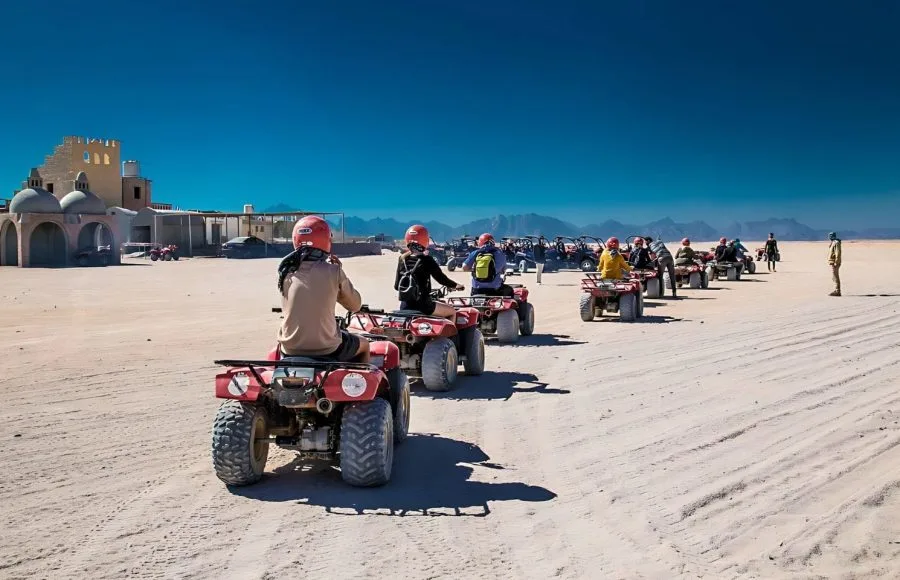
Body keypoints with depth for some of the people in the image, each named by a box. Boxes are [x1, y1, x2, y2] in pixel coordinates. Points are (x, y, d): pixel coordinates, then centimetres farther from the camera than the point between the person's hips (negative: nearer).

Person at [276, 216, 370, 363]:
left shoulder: (286, 272, -3)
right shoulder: (333, 271, -11)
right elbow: (355, 305, 0)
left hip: (290, 350, 3)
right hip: (326, 349, -3)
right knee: (364, 345, 28)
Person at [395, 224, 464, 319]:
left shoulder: (402, 259, 3)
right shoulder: (426, 260, -12)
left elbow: (396, 285, 8)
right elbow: (441, 278, -7)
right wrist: (456, 285, 10)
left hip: (405, 306, 6)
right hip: (422, 305, -6)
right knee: (452, 312, 14)